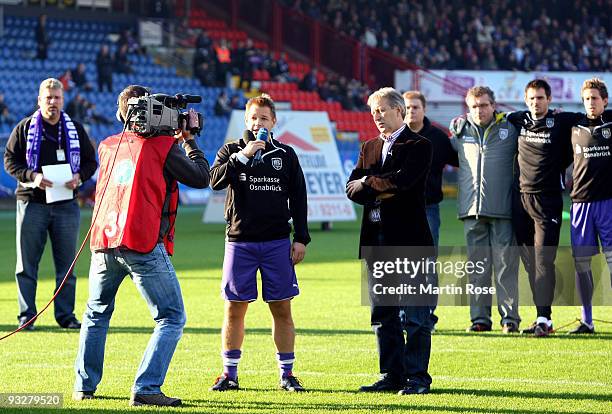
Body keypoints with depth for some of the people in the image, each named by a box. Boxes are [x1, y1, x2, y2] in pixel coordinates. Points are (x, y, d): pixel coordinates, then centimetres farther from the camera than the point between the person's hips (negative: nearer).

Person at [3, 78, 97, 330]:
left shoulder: (75, 130, 10)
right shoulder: (25, 128, 3)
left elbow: (90, 161, 14)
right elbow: (10, 160, 1)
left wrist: (79, 177, -8)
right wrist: (32, 176, -16)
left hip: (66, 204, 2)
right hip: (32, 203, -2)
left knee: (66, 264, 4)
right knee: (27, 264, -1)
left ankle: (66, 315, 11)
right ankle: (26, 316, 5)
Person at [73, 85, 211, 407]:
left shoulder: (107, 146, 15)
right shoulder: (163, 146, -1)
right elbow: (201, 178, 4)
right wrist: (188, 140, 15)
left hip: (104, 240, 5)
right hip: (144, 245, -5)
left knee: (97, 313, 24)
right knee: (171, 318, 1)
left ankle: (84, 385, 22)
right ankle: (146, 389, -13)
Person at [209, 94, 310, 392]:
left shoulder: (286, 155, 9)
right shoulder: (231, 151, 5)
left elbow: (298, 198, 10)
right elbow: (215, 180, -12)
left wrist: (301, 239, 4)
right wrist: (243, 156, -20)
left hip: (277, 242, 1)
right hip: (239, 241, -1)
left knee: (282, 308, 1)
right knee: (235, 308, 1)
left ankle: (287, 373, 8)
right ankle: (229, 373, 10)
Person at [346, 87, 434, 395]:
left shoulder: (418, 146, -3)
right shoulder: (370, 148, 17)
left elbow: (401, 181, -18)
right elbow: (352, 188, 6)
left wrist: (369, 182, -4)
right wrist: (383, 189, -11)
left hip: (409, 241, -7)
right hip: (378, 241, 7)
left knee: (415, 317, -4)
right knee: (383, 315, 10)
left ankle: (417, 377, 0)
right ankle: (392, 375, 16)